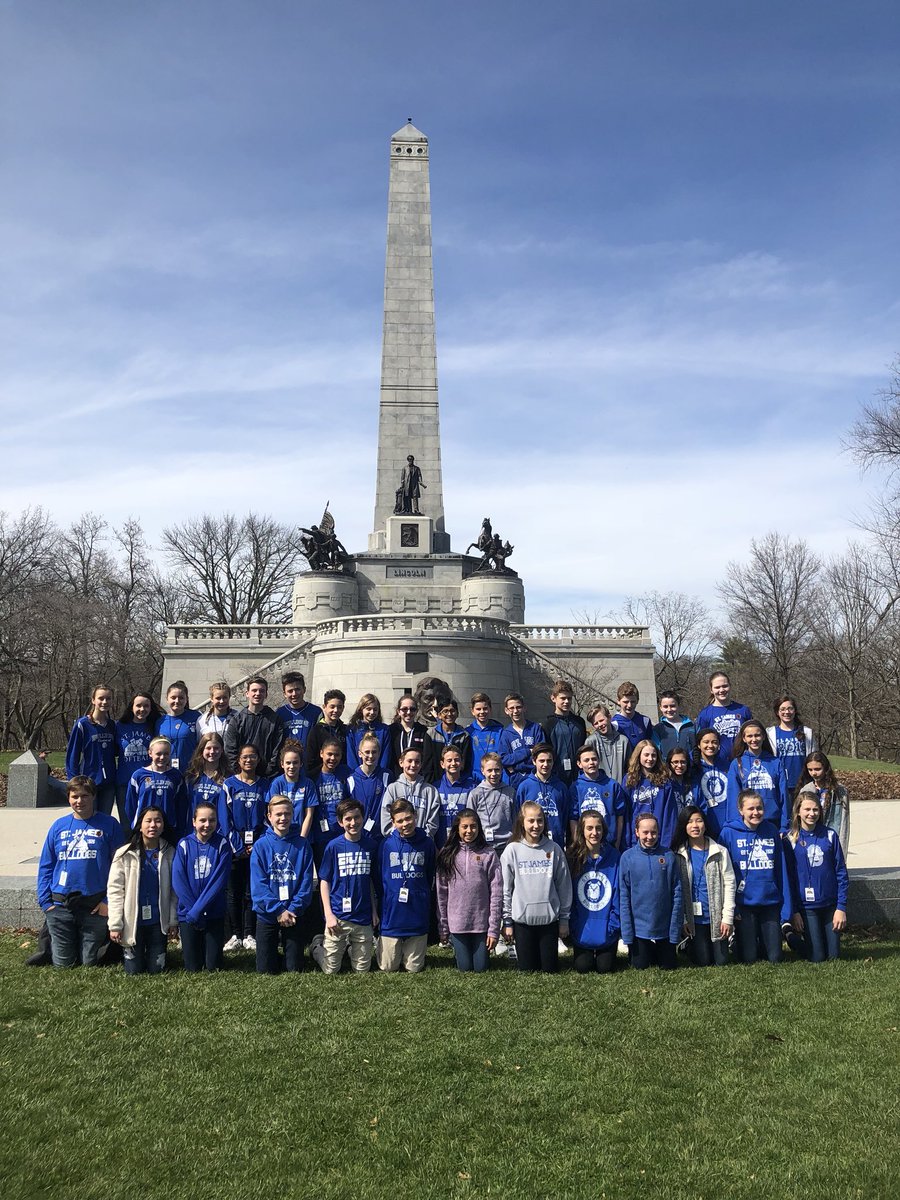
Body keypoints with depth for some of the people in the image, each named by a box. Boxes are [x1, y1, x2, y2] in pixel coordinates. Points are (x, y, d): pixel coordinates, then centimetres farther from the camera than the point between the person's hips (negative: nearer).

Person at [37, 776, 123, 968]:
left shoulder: (108, 825, -2)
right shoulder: (59, 826, 5)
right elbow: (45, 866, 8)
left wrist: (109, 900, -10)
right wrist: (45, 900, -1)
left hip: (95, 906, -2)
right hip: (60, 905, 2)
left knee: (90, 964, 7)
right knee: (63, 964, 9)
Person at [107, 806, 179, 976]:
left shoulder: (170, 853, -1)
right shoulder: (125, 854, -7)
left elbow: (174, 890, 2)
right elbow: (114, 890, -7)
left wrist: (173, 921, -1)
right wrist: (115, 925, -11)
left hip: (158, 922, 2)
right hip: (133, 922, -1)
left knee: (155, 970, 6)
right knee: (133, 971, 7)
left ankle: (153, 954, 34)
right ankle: (127, 953, 34)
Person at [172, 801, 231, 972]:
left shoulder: (222, 844, -6)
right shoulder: (184, 844, -4)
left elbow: (219, 881, -12)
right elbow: (178, 881, -9)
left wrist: (198, 909, -17)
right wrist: (193, 909, -15)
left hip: (215, 913, 0)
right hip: (188, 914, 1)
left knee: (213, 967, 5)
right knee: (192, 968, 7)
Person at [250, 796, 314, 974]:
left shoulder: (302, 845, -4)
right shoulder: (261, 846, -6)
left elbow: (306, 882, -5)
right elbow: (258, 885, -10)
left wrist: (294, 909, -15)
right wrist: (278, 910, -16)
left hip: (294, 914, 1)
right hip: (267, 914, 0)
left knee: (295, 969, 7)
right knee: (266, 970, 6)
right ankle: (274, 946, 34)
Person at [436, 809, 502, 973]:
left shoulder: (488, 855, -5)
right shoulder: (447, 855, 1)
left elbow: (496, 893, -5)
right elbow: (442, 893, 3)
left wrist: (494, 929, -8)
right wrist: (442, 927, 2)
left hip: (482, 923, -1)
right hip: (457, 924, 1)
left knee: (481, 968, 8)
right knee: (464, 968, 8)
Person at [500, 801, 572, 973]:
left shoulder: (554, 849, -1)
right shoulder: (512, 850, -3)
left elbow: (564, 886, 4)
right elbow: (506, 888, 1)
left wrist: (564, 918, 4)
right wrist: (507, 921, 1)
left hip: (549, 919, 1)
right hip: (522, 919, 0)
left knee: (550, 969, 6)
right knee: (527, 969, 7)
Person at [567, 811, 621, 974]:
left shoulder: (614, 856, -9)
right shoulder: (574, 857, -9)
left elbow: (618, 894, -6)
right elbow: (568, 895, -6)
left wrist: (614, 923, -11)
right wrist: (572, 925, -9)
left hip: (607, 928, 0)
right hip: (581, 928, 0)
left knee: (605, 969, 7)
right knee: (582, 968, 5)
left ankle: (605, 954, 39)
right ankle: (586, 953, 37)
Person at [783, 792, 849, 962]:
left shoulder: (830, 835, -1)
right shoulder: (790, 840, -5)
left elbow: (841, 873, 0)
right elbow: (788, 878, -3)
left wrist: (841, 907, -5)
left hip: (830, 904, 2)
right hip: (806, 905, -2)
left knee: (834, 955, 8)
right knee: (817, 957, 2)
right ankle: (795, 937, 28)